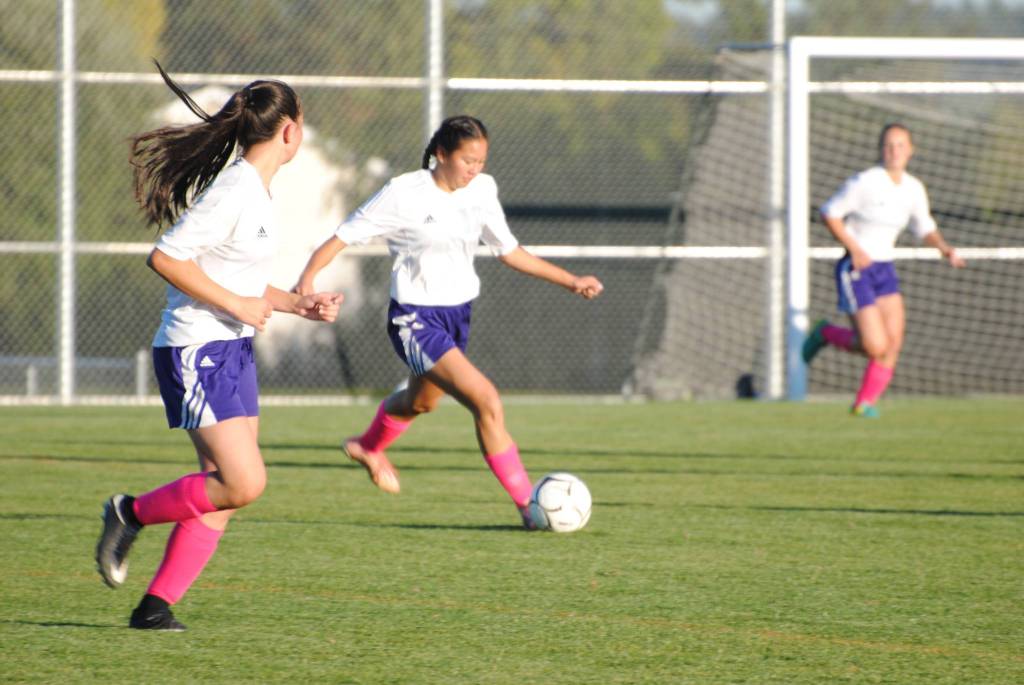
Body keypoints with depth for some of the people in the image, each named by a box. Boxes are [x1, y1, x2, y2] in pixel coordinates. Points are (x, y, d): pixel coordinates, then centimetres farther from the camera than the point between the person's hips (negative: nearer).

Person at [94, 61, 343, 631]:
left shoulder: (257, 190, 13)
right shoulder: (233, 191, -17)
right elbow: (167, 258, -23)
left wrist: (299, 304, 12)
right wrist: (237, 305, -19)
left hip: (234, 350, 10)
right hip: (199, 353, -10)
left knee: (223, 497, 3)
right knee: (244, 483, -17)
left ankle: (157, 606, 5)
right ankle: (132, 514, 2)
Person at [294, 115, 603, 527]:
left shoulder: (481, 191, 0)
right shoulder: (404, 195, -17)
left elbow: (509, 252, 11)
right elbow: (343, 236, -13)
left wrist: (571, 282, 5)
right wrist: (308, 278, -28)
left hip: (458, 313, 8)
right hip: (415, 319, -8)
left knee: (421, 401, 30)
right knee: (486, 401, -21)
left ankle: (368, 447, 62)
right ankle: (527, 504, -15)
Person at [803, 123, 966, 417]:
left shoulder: (914, 189, 4)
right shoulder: (865, 182, -15)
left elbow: (925, 229, 18)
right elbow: (829, 213, -8)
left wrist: (946, 249, -1)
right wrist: (854, 249, -16)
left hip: (885, 270, 6)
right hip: (855, 270, -6)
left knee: (894, 342, -6)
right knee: (876, 347, -14)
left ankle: (864, 403, 11)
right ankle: (826, 333, 15)